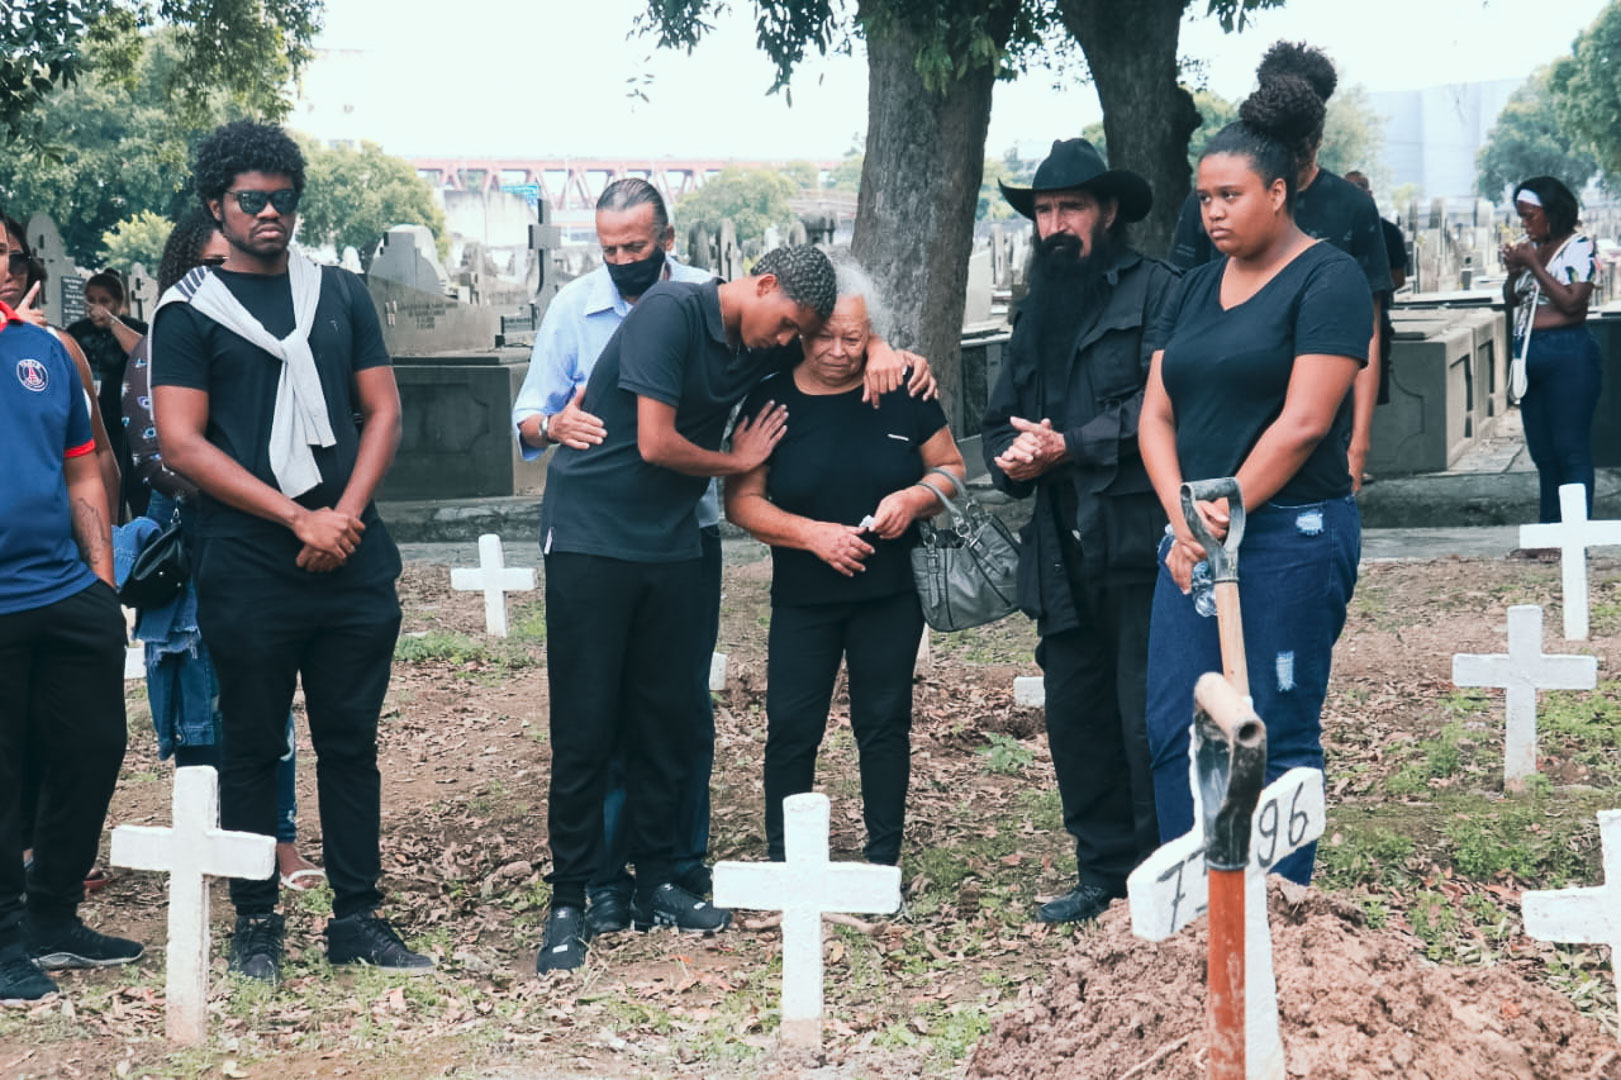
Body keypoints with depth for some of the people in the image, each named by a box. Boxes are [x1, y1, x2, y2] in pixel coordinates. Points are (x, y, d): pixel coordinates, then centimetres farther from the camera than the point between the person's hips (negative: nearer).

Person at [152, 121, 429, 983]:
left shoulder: (342, 295, 12)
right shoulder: (188, 311, 1)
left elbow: (382, 411, 10)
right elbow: (181, 442, -7)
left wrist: (347, 514, -6)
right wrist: (299, 518, -13)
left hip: (353, 562, 3)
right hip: (247, 571, -3)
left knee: (351, 743, 6)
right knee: (252, 748, 4)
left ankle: (358, 918, 13)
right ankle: (255, 923, 13)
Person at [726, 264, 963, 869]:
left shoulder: (901, 393, -2)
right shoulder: (772, 400, -4)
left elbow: (951, 467, 7)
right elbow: (742, 501, -4)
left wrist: (915, 497, -15)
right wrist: (813, 534, -18)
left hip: (890, 595, 1)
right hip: (802, 598, -1)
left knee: (884, 723, 7)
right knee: (791, 727, -1)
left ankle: (884, 859, 16)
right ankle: (782, 861, 9)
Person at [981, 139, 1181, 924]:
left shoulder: (1155, 292, -3)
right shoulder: (1036, 313, 21)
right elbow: (1002, 419, 22)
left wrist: (1070, 446, -16)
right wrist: (1013, 458, -1)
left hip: (1138, 542, -7)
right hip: (1064, 554, 7)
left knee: (1148, 716, -6)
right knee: (1074, 717, 10)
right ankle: (1104, 872, 21)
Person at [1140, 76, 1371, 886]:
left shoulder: (1327, 279, -5)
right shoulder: (1198, 286, 15)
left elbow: (1303, 423, -14)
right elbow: (1156, 415, 10)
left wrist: (1226, 513, -10)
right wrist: (1182, 515, -5)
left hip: (1290, 536, -7)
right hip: (1193, 541, 7)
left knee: (1277, 736, -2)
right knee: (1173, 731, 3)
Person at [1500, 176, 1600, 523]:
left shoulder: (1579, 247, -7)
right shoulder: (1529, 248, 14)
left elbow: (1572, 302, -17)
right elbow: (1510, 302, 19)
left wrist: (1535, 266, -13)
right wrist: (1513, 272, 0)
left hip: (1567, 355, -8)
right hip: (1529, 354, 8)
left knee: (1571, 451, -7)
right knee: (1543, 453, 11)